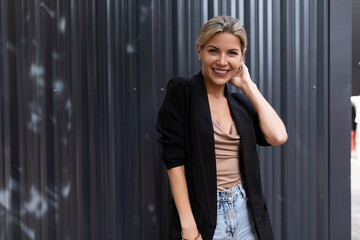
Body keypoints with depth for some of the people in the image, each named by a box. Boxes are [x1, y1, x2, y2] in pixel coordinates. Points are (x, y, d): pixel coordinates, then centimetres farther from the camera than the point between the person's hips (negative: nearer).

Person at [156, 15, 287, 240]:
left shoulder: (241, 103, 8)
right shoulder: (181, 91, -7)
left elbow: (278, 136, -7)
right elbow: (174, 160, -12)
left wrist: (248, 86, -2)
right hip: (202, 215, -4)